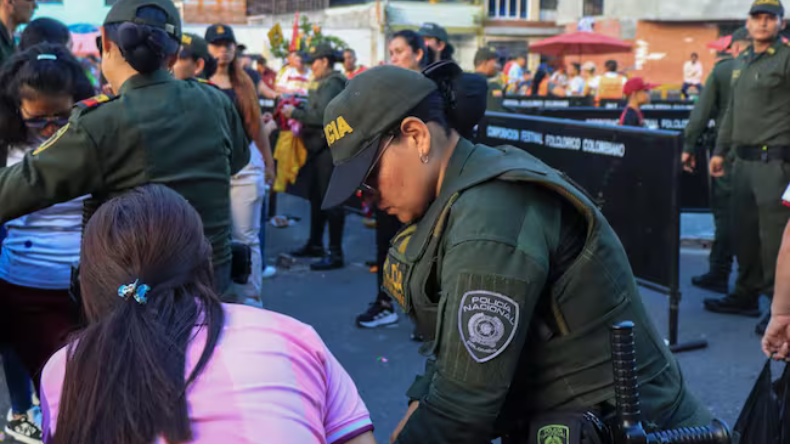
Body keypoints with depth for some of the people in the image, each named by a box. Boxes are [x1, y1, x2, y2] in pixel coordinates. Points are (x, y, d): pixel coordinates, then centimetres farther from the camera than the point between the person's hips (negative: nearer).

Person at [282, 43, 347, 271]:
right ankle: (315, 244, 30)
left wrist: (294, 113, -15)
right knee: (317, 198, 18)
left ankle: (335, 254, -3)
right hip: (320, 147, 11)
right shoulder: (324, 83, 17)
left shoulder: (332, 84, -15)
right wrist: (298, 111, 4)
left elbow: (322, 116, -24)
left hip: (330, 148, -11)